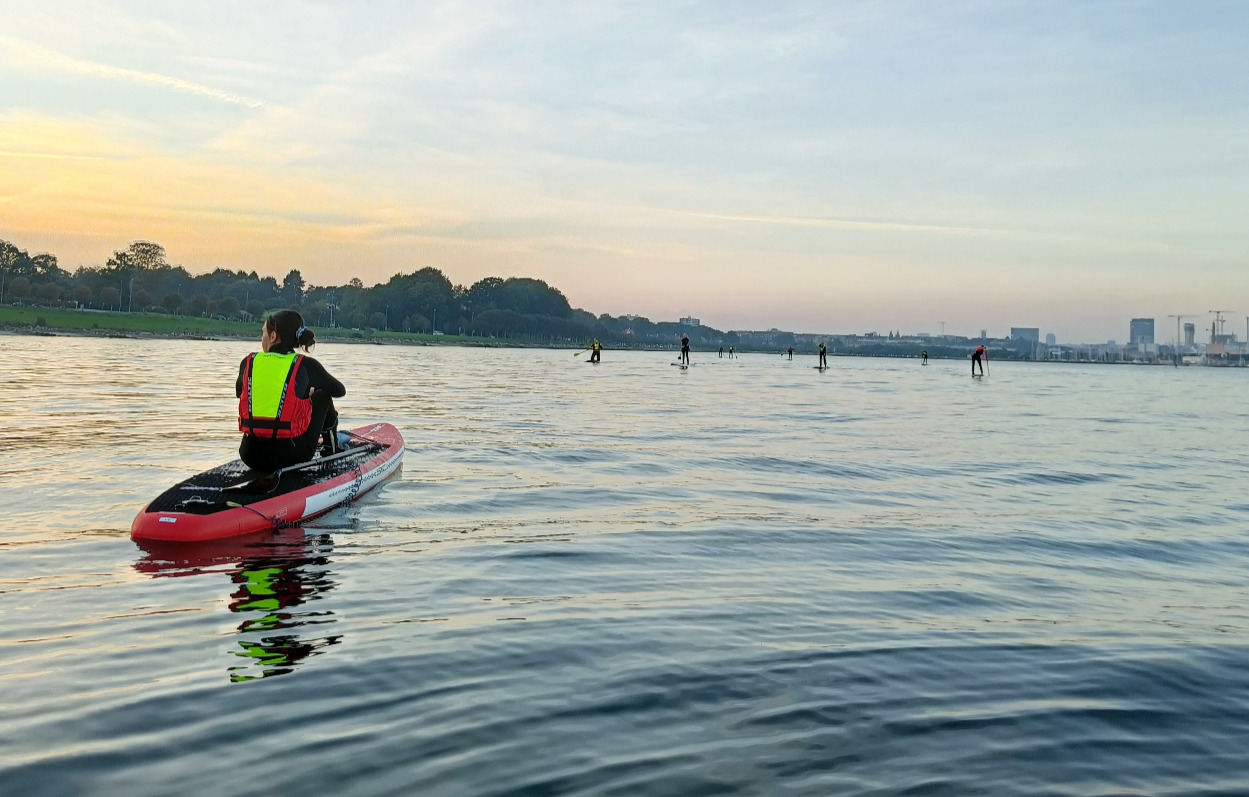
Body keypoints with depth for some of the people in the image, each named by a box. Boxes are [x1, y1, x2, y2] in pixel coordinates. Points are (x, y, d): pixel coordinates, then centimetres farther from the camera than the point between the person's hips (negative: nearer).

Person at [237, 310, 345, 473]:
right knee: (323, 395, 20)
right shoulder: (305, 365, -4)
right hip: (291, 455, -3)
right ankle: (331, 445, 38)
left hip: (251, 456, 3)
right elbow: (340, 391, 13)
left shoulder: (248, 362, 3)